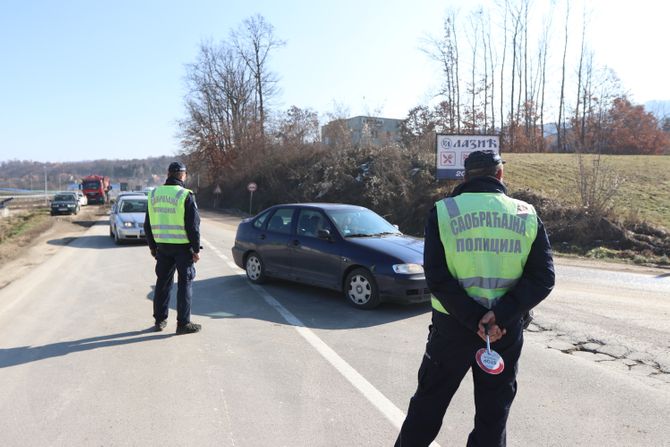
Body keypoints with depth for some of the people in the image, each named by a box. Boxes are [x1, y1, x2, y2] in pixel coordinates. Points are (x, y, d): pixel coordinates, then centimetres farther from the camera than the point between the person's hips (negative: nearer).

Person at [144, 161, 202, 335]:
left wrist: (152, 246, 19)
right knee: (184, 284, 3)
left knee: (162, 282, 16)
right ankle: (183, 323, 6)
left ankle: (159, 320, 24)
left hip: (162, 246, 5)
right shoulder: (186, 195, -13)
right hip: (182, 247, -5)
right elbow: (193, 226, -14)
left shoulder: (154, 194, 5)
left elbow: (148, 225, 11)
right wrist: (196, 249, -7)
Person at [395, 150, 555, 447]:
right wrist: (501, 315, -15)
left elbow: (437, 278, -14)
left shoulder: (443, 212, -6)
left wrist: (475, 319, -14)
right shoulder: (527, 215, 0)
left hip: (452, 325, -1)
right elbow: (543, 277, -7)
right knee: (493, 414, 16)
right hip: (507, 331, 1)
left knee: (428, 404, 15)